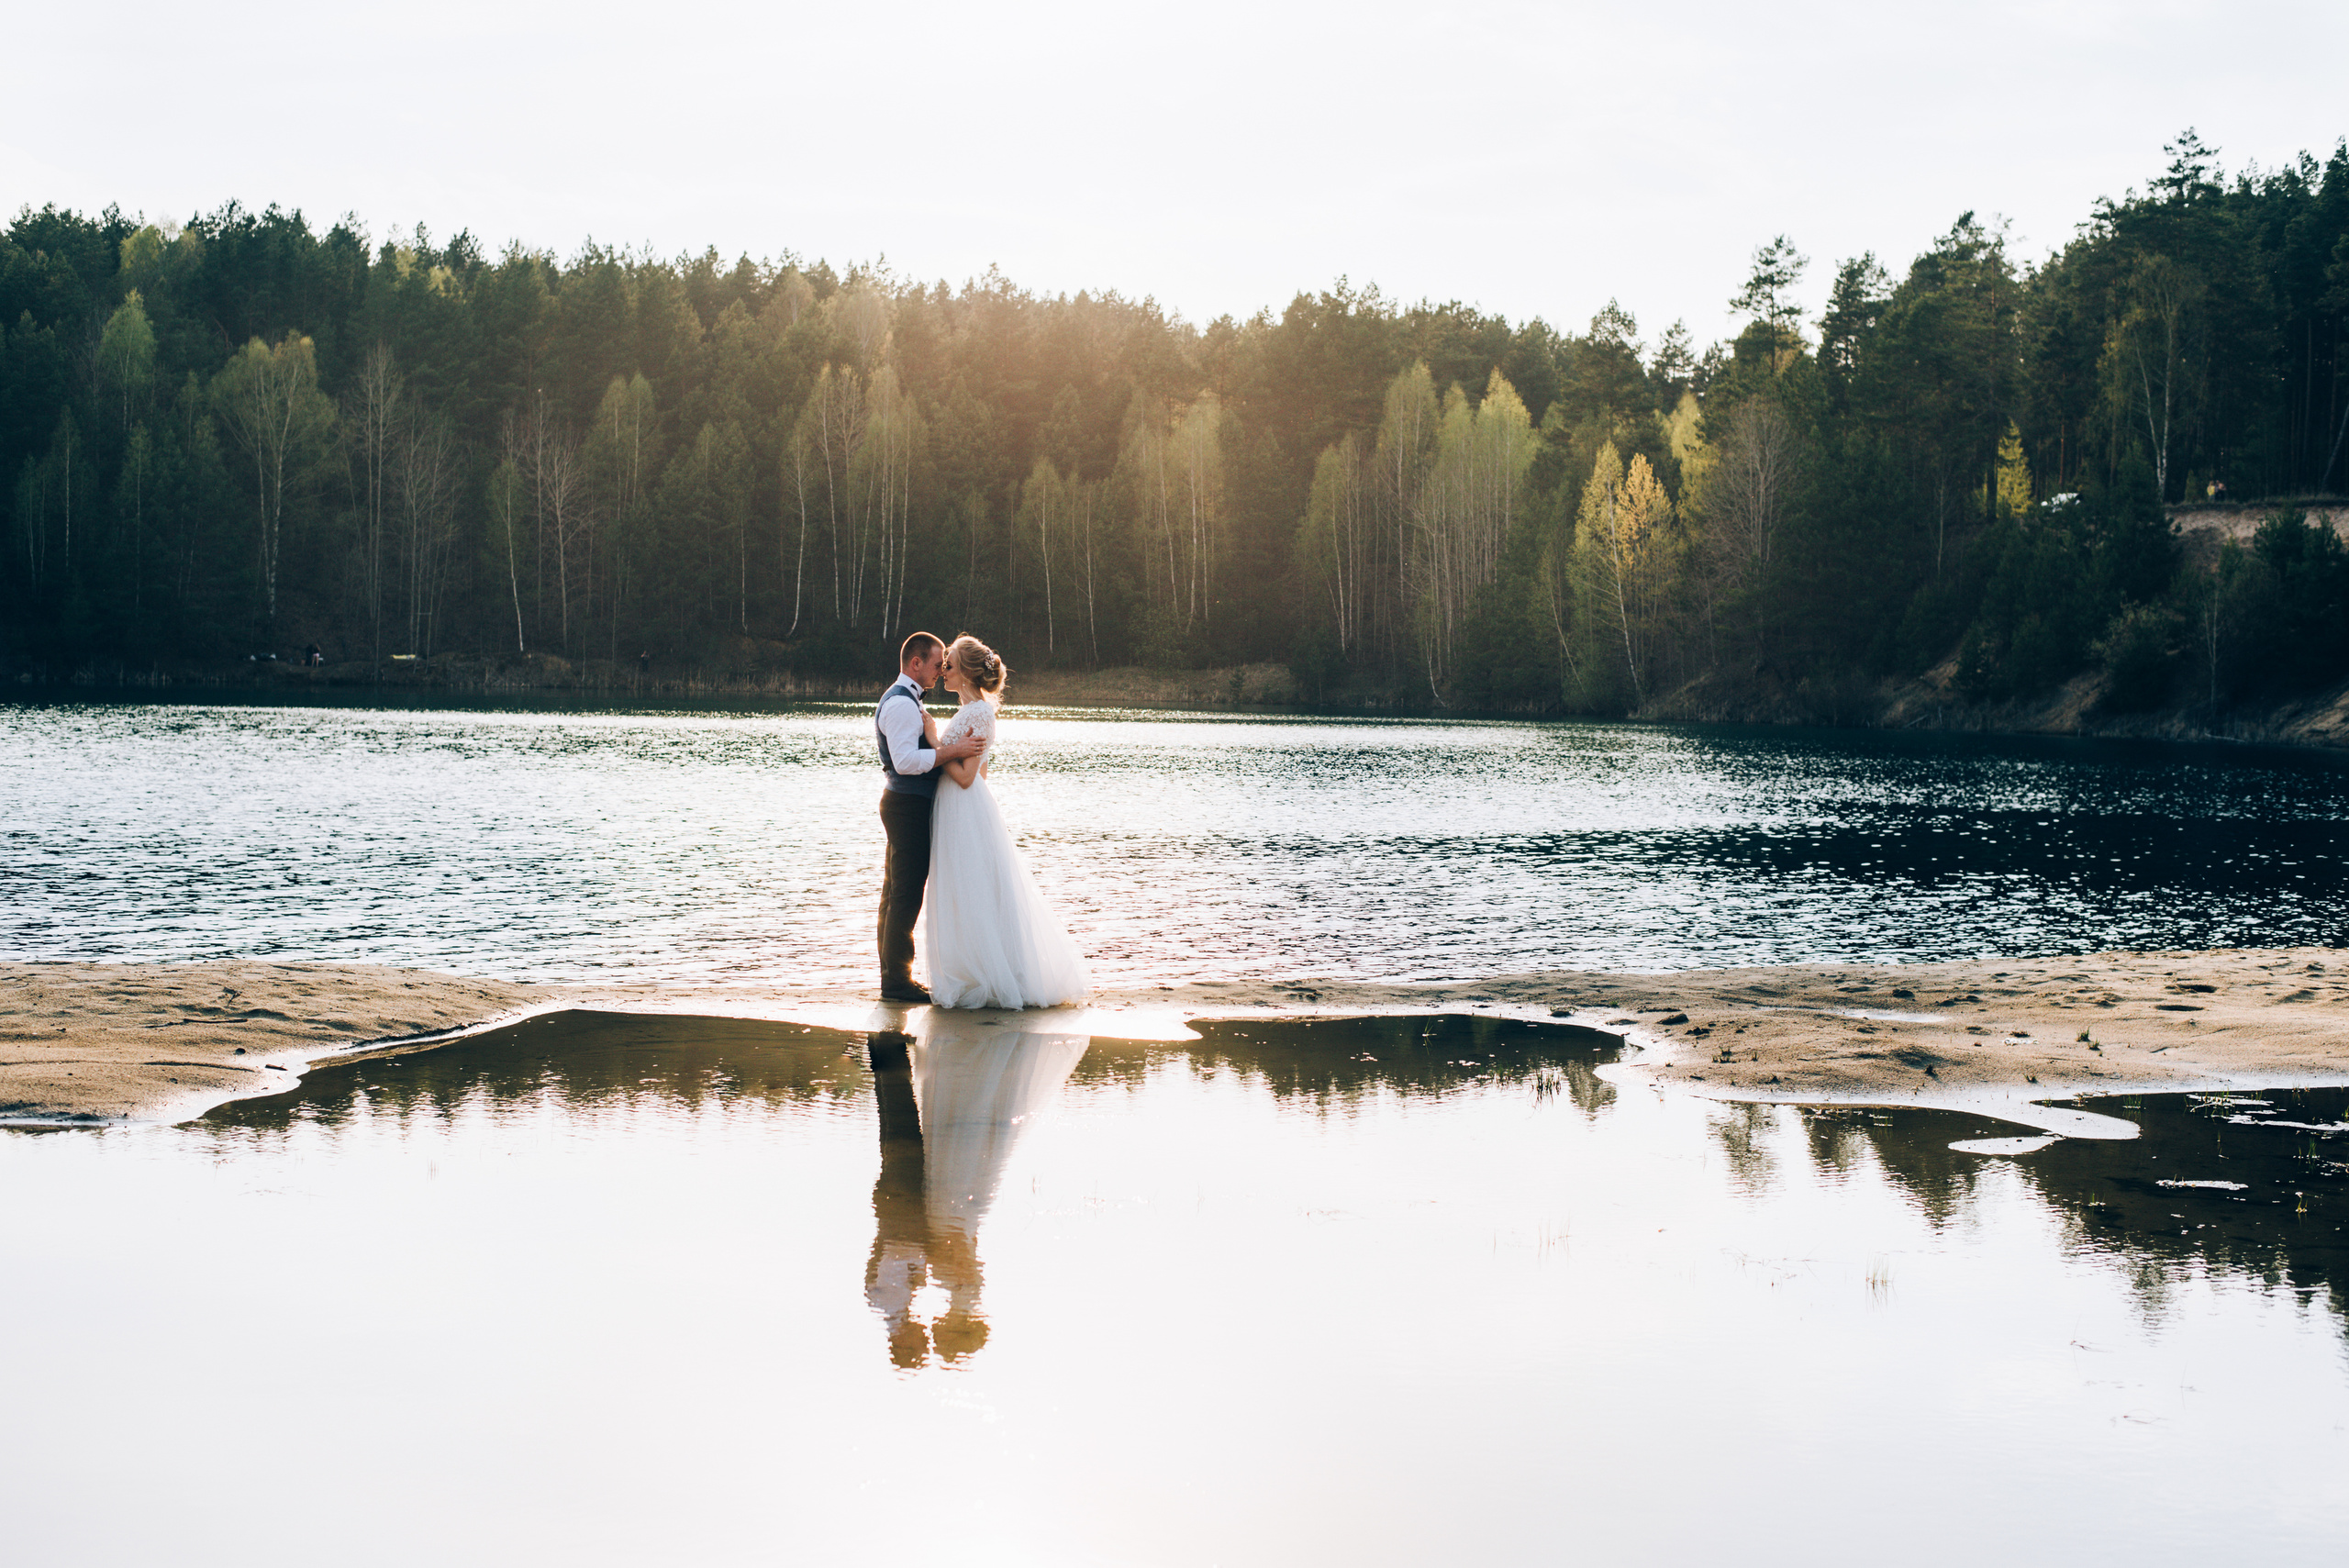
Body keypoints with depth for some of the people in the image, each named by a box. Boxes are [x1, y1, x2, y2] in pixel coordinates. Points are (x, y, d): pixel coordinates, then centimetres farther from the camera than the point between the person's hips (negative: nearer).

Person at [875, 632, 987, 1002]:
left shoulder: (903, 700, 19)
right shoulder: (902, 704, -16)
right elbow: (906, 761, -26)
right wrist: (953, 752, -27)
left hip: (903, 803, 11)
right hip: (909, 805, -11)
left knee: (896, 892, 13)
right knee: (906, 895, -8)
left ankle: (893, 975, 19)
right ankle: (898, 981, -6)